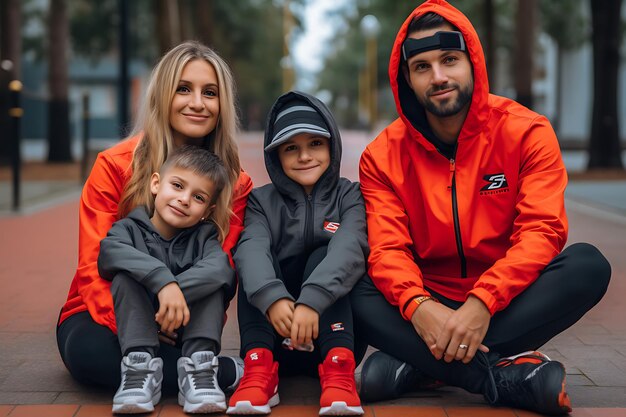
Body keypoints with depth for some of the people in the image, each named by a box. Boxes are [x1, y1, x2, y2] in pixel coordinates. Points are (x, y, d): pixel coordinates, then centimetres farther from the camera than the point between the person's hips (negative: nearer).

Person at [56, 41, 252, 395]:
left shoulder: (236, 184, -2)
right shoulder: (115, 166, -8)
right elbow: (94, 267, -13)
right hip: (105, 317, 0)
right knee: (90, 349, -37)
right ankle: (232, 373, -27)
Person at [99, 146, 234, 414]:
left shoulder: (204, 235, 1)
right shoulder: (129, 228, -4)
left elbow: (221, 270, -24)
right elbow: (110, 251, -31)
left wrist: (178, 291, -39)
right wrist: (163, 281, -46)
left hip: (186, 330, 1)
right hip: (138, 332, -1)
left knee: (211, 279, -20)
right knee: (126, 276, -25)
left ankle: (199, 366, -29)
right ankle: (141, 366, -33)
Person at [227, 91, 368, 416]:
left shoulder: (350, 196, 2)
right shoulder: (261, 201, 5)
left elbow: (349, 250, -21)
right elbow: (251, 251, -18)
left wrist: (311, 302, -40)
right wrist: (273, 298, -40)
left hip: (330, 335, -1)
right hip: (275, 337, 1)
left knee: (322, 256, -22)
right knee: (261, 263, -19)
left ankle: (338, 370, -37)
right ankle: (260, 368, -35)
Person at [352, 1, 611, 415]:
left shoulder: (526, 132, -8)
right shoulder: (384, 155, -4)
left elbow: (542, 231, -17)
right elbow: (388, 249, -12)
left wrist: (483, 303, -32)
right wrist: (418, 305, -34)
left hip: (506, 303, 0)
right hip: (430, 305, 1)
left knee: (587, 265, -28)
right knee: (354, 296, -28)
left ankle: (417, 363, -26)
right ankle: (508, 375, -30)